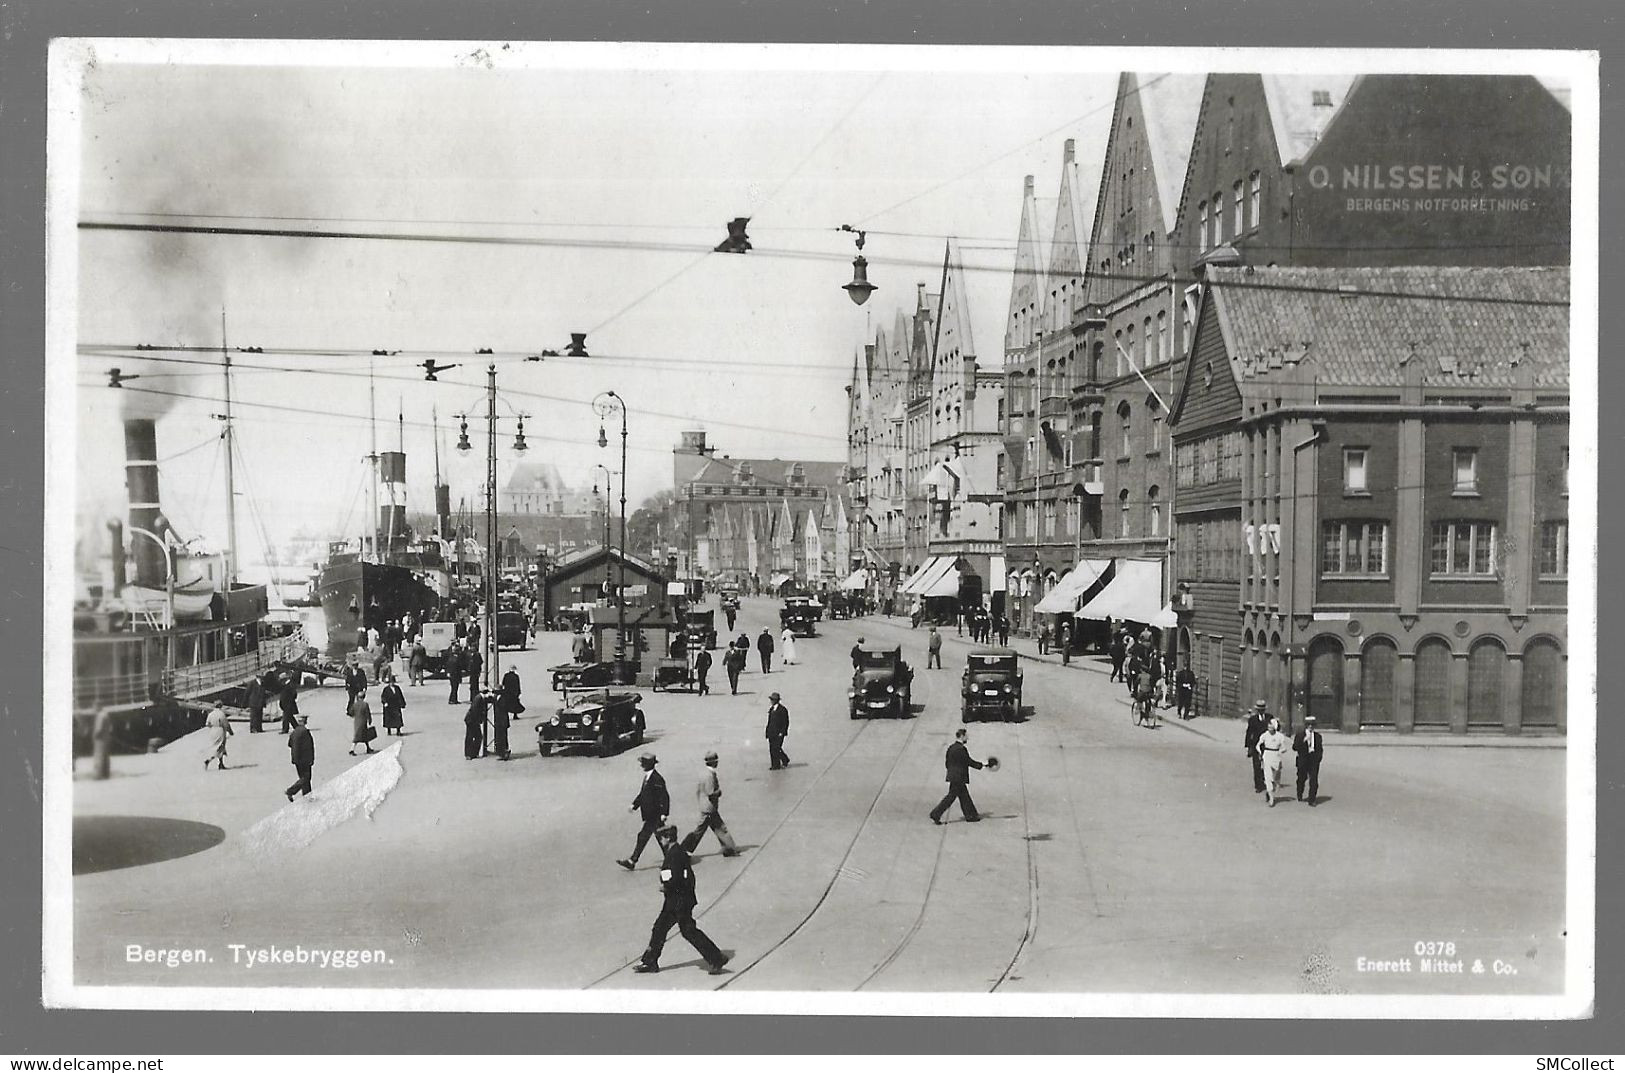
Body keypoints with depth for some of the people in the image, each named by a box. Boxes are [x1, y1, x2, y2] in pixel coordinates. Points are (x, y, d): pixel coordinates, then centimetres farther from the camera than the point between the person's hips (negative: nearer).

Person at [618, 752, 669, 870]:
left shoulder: (657, 779, -21)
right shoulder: (647, 776, 9)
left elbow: (664, 797, -21)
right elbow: (642, 793, 19)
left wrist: (664, 813, -23)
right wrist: (635, 805, 11)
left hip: (654, 814, -9)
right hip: (649, 814, 9)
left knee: (643, 836, -7)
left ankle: (632, 861, -4)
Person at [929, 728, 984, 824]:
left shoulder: (951, 747, 9)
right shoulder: (961, 749, -18)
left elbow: (947, 763, 13)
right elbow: (969, 761, -13)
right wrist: (981, 765, -1)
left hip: (952, 776, 9)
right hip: (959, 778, -9)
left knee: (964, 796, 15)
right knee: (951, 797, -5)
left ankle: (971, 815, 22)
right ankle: (935, 815, -4)